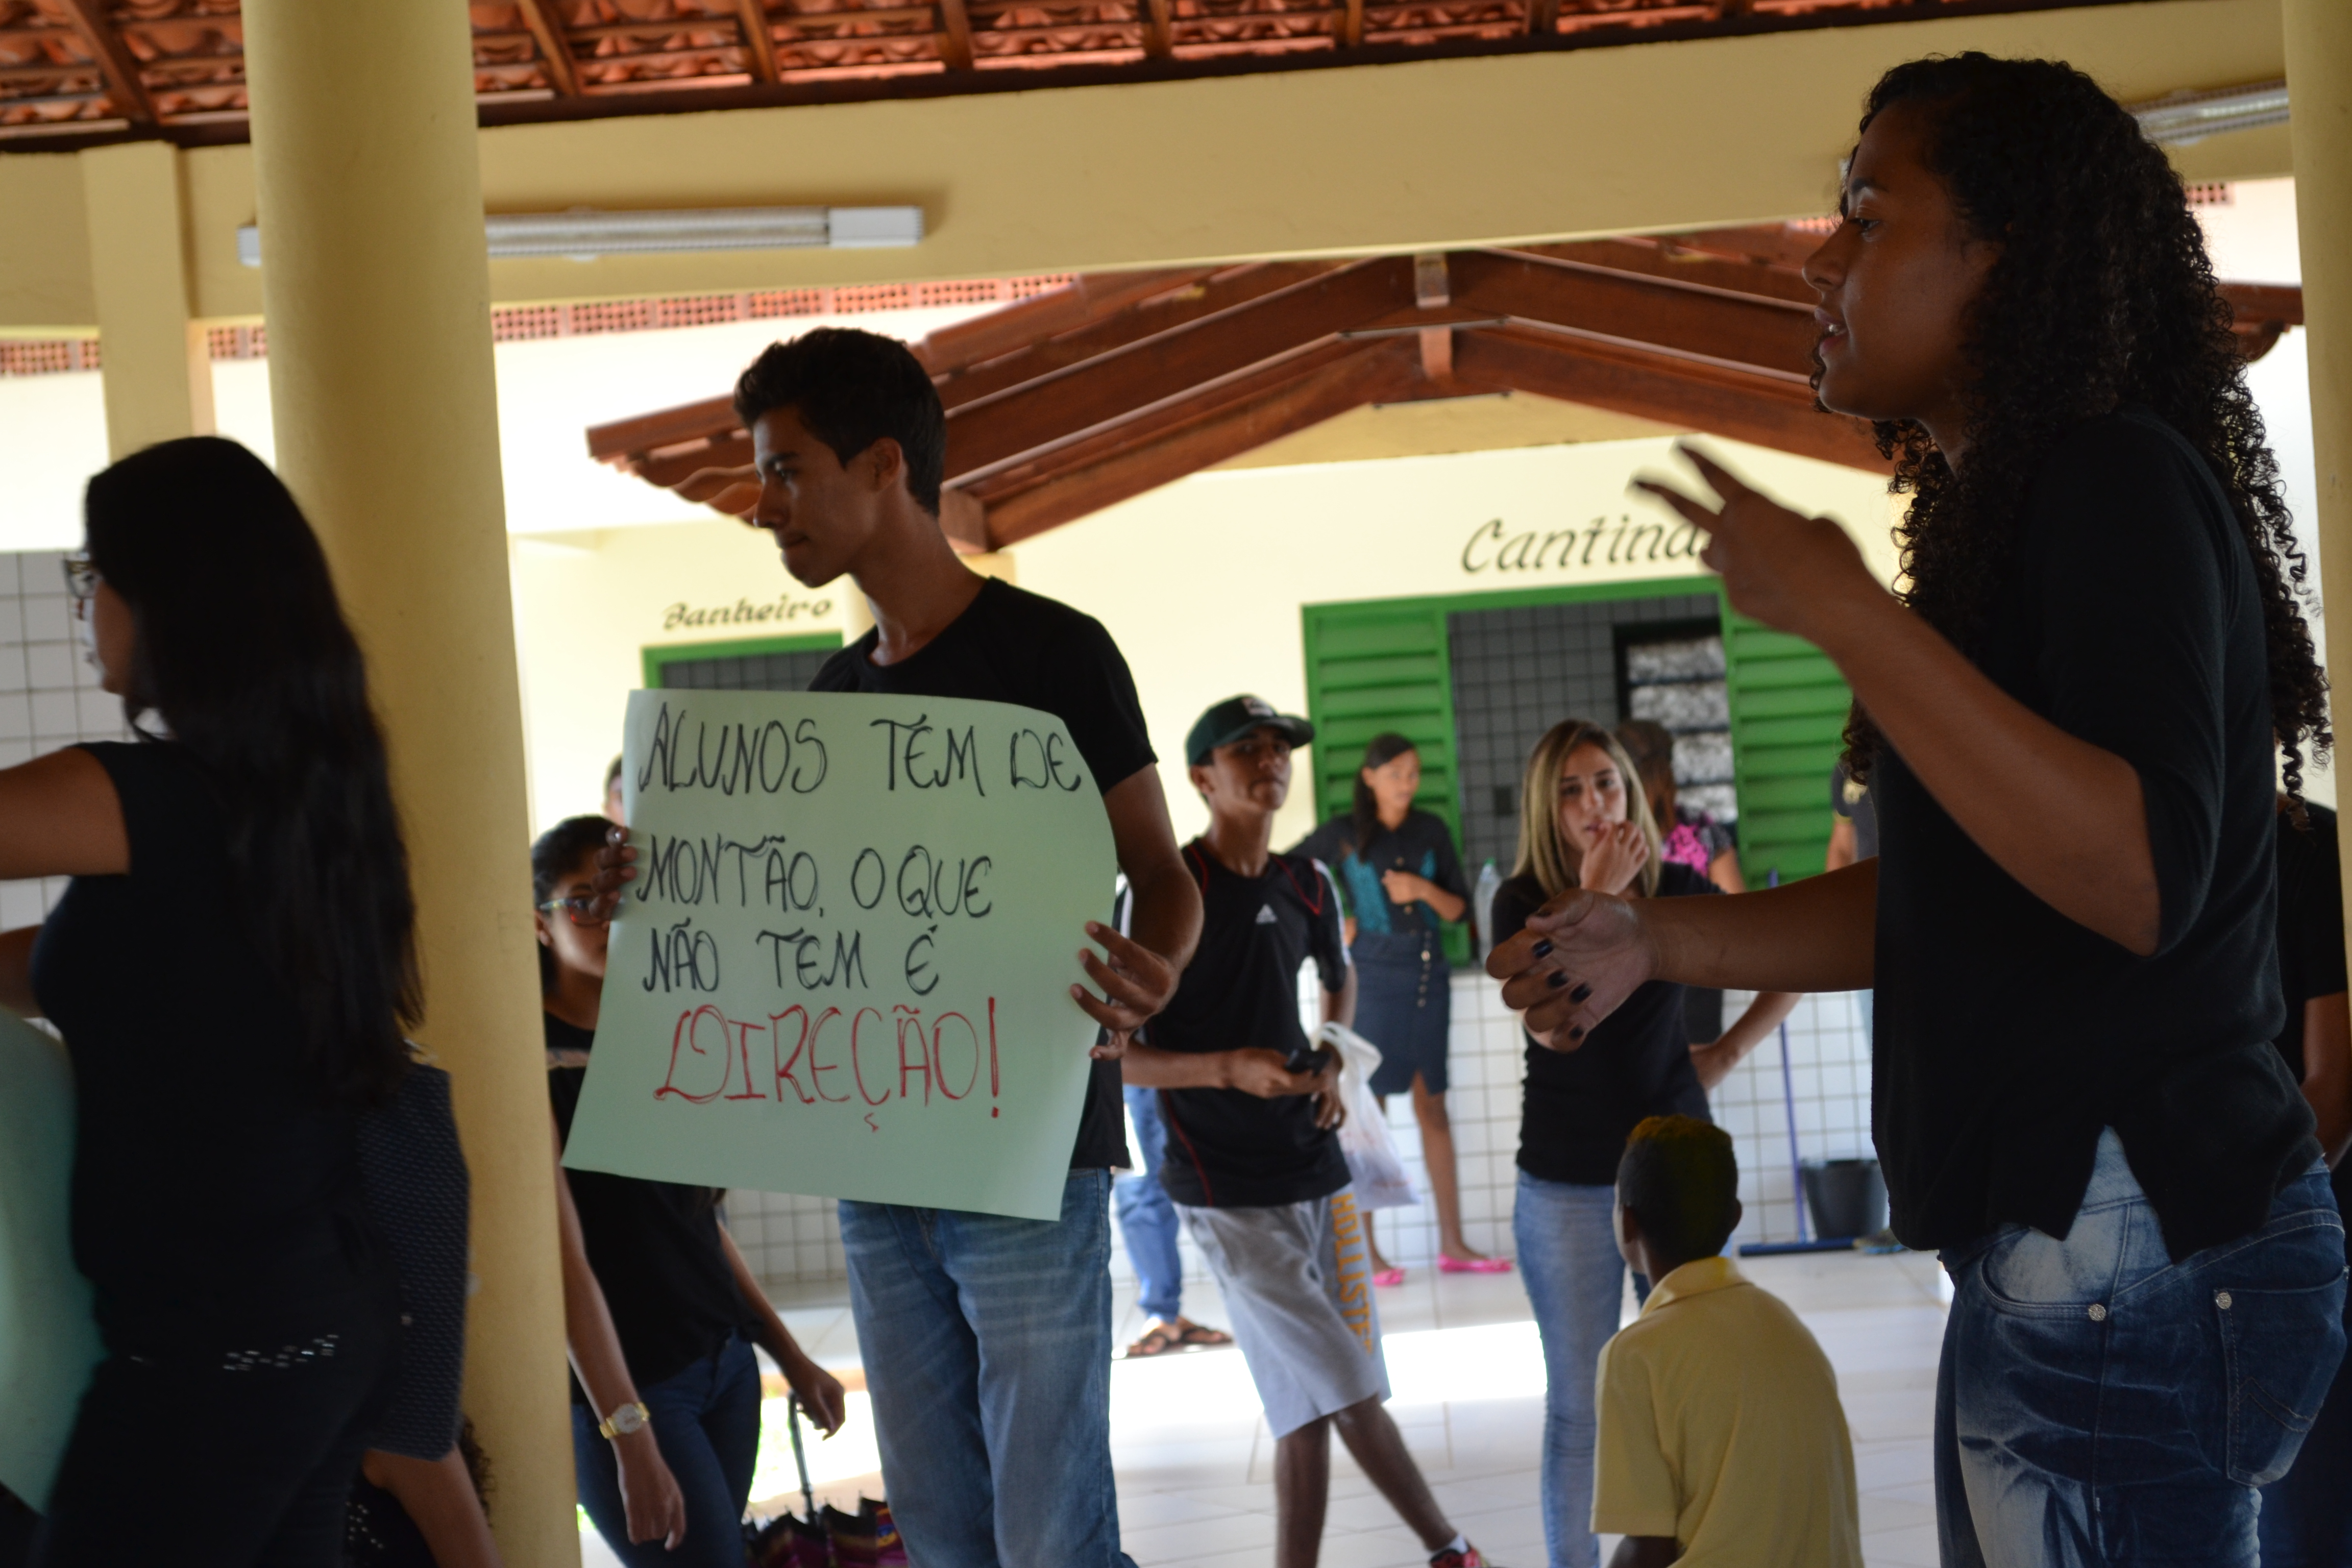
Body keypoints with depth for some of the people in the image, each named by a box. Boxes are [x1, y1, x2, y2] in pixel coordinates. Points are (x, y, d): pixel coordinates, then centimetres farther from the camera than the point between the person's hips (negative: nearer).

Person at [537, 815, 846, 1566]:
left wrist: (790, 1357, 18)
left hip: (726, 1361, 7)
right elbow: (566, 1259, -17)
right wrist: (630, 1435, -21)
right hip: (624, 1386, -7)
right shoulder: (534, 1058, -11)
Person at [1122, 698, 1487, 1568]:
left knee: (1312, 1409, 5)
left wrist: (1332, 1062, 13)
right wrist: (1226, 1069, -23)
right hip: (1228, 1192, -6)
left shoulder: (1306, 884, 9)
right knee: (1341, 1393, -12)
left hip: (1315, 1170, 6)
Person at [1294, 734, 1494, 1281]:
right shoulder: (1345, 834, -2)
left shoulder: (1431, 831, 7)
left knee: (1434, 1107, 7)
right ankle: (1365, 1250, 2)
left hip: (1430, 975, 4)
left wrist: (1425, 890, -11)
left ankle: (1452, 1244, 11)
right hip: (1375, 980, -4)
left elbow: (1459, 909, 7)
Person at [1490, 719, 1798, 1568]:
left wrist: (1725, 1053, 3)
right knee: (1577, 1404, 1)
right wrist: (1597, 897, -20)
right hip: (1567, 1188, -1)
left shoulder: (1677, 889, 0)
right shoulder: (1522, 902, -4)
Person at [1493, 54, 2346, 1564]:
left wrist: (1852, 616, -26)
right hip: (2065, 1253, 10)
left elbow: (2141, 879, -28)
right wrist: (1661, 942, 11)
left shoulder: (2118, 483, -14)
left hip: (2128, 1256, -10)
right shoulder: (2014, 512, 16)